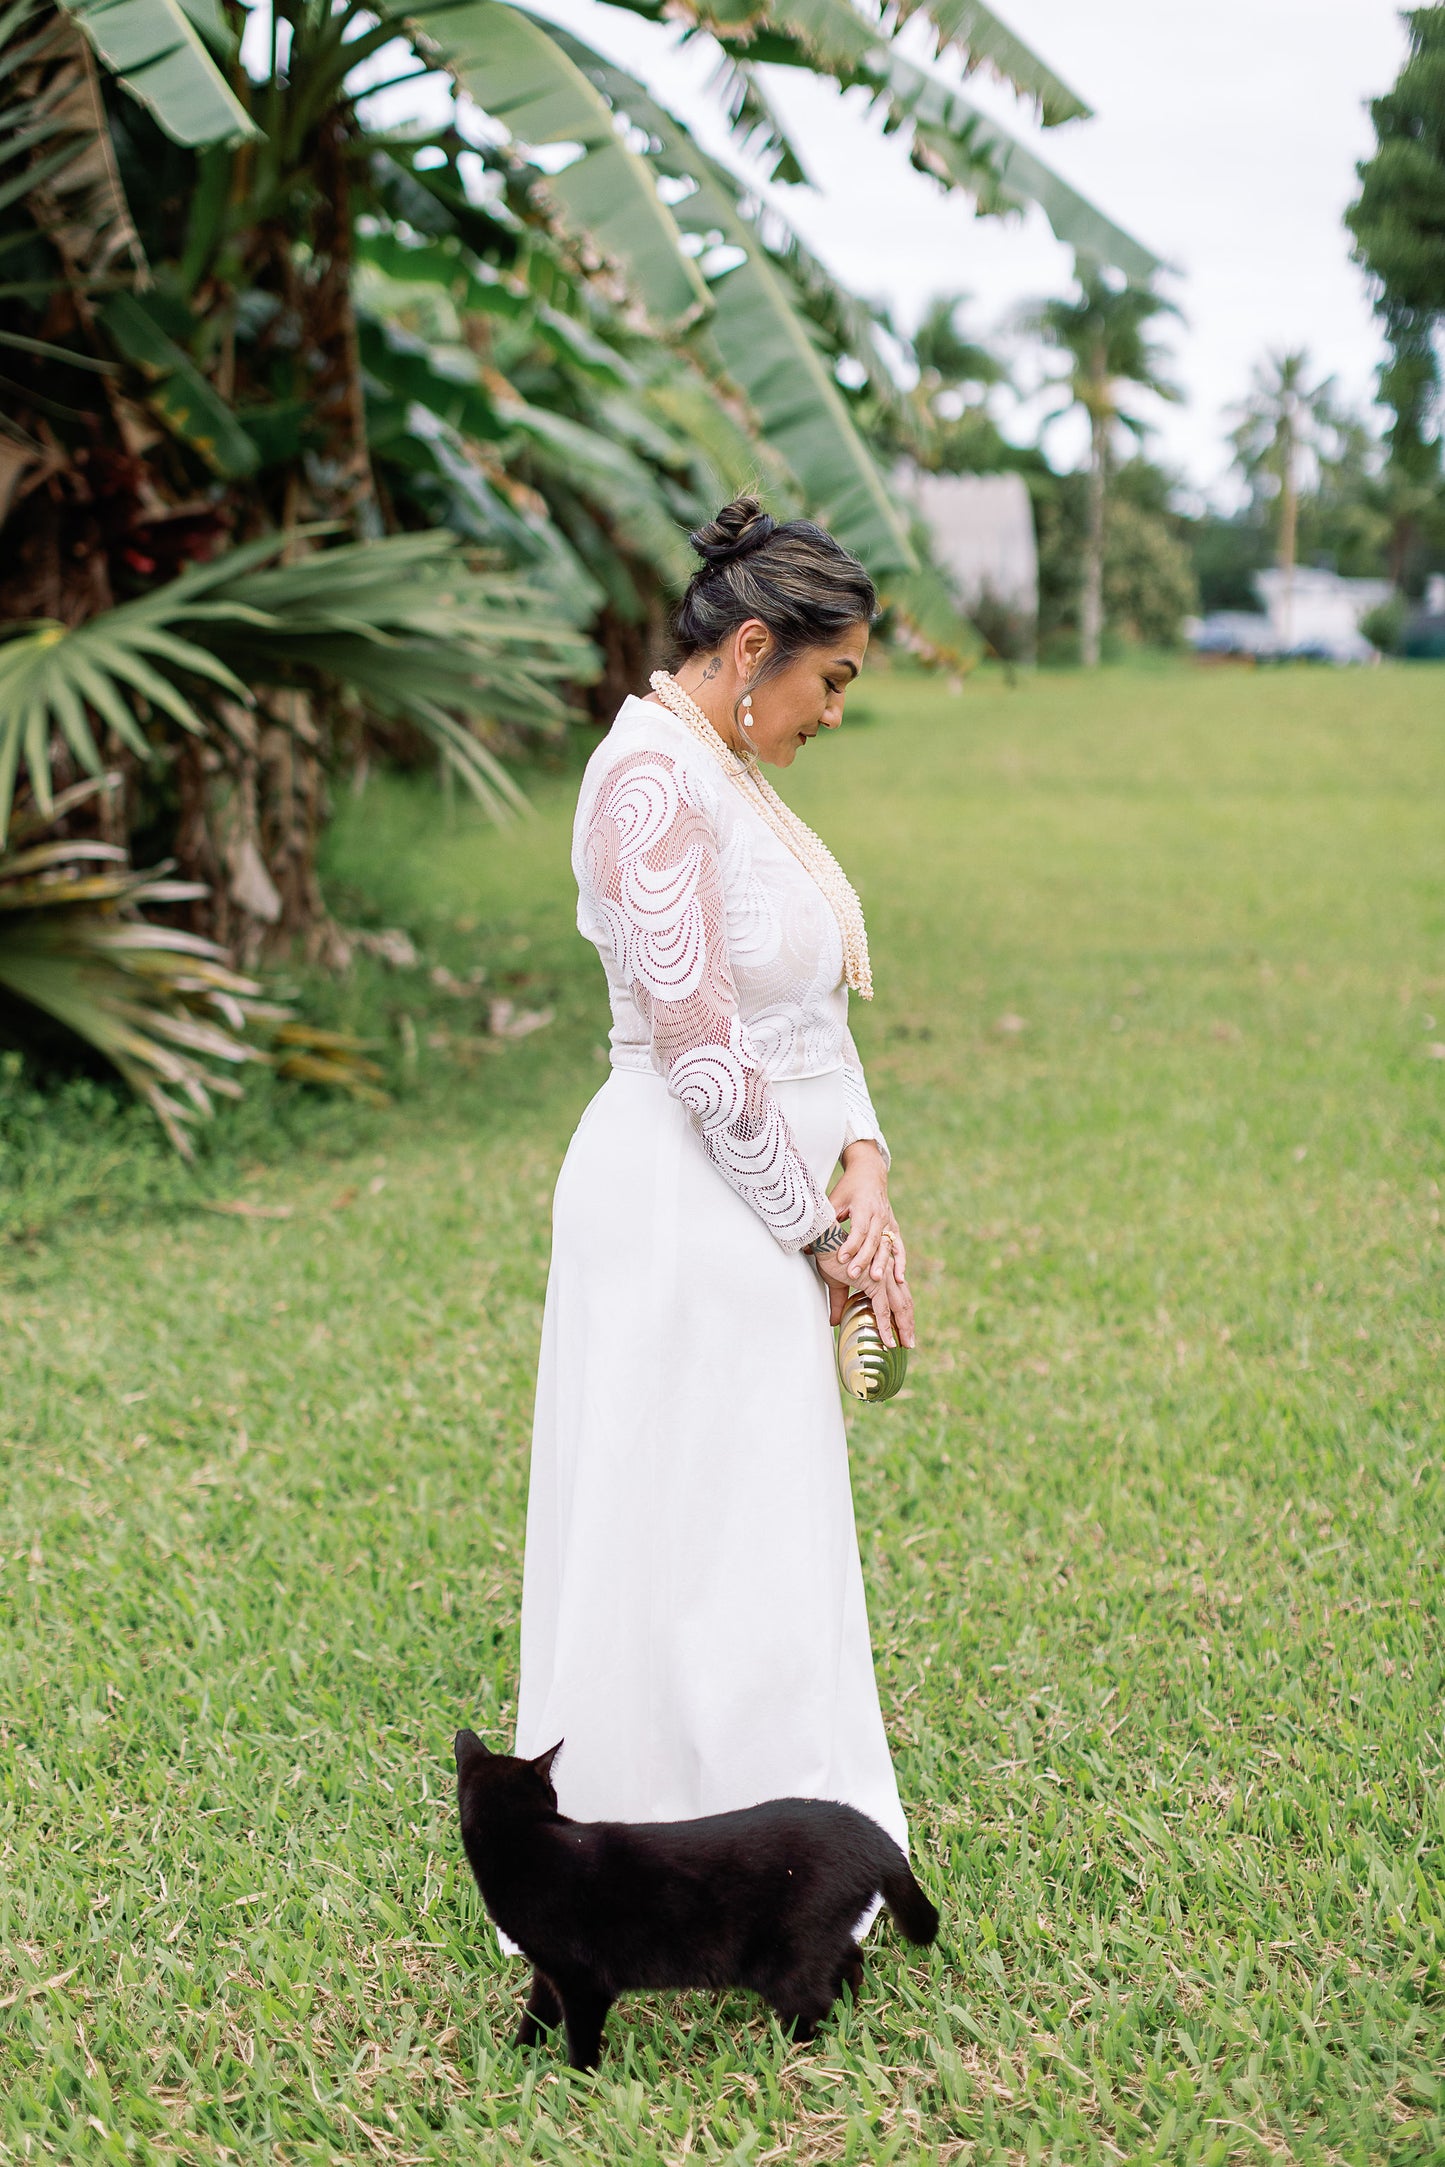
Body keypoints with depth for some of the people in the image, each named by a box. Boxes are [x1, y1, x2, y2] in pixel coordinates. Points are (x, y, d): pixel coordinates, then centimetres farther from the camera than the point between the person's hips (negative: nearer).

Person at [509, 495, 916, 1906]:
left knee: (748, 1530, 17)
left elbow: (807, 1000, 12)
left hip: (754, 1204, 10)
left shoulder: (724, 772, 13)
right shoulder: (654, 782, -18)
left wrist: (863, 1171, -2)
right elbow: (705, 1055, -22)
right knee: (703, 1545, -1)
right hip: (683, 1209, -10)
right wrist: (820, 1233, -12)